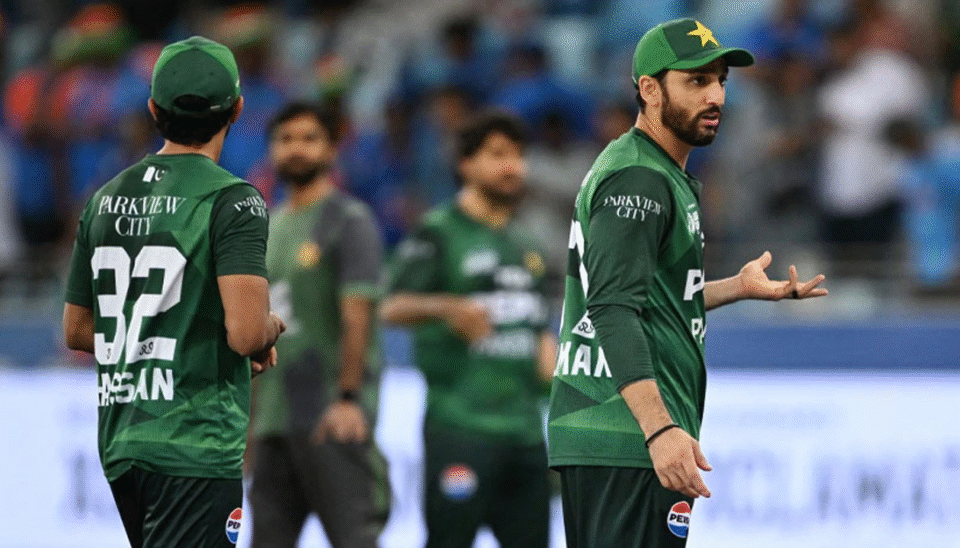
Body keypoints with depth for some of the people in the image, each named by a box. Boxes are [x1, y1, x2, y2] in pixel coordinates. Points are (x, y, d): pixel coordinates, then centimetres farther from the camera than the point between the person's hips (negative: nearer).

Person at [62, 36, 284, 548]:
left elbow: (76, 331, 18)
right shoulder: (232, 200, -10)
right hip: (196, 445, -7)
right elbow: (246, 332, -20)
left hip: (118, 443, 7)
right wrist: (271, 329, 2)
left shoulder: (105, 198, 11)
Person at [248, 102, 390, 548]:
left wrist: (347, 398, -21)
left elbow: (356, 314, -13)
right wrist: (254, 416, 17)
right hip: (275, 422, 8)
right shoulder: (271, 229, 19)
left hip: (330, 418, -8)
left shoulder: (349, 221, -4)